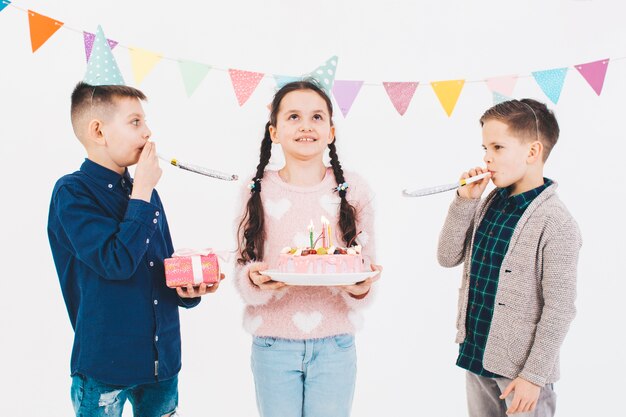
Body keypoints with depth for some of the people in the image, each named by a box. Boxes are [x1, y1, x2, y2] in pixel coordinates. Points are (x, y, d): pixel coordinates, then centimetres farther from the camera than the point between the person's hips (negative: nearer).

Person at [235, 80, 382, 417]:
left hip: (335, 346, 0)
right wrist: (254, 281, -20)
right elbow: (242, 269, 1)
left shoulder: (353, 190, -1)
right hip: (273, 346, 0)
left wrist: (361, 289, -18)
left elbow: (367, 267, 3)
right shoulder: (257, 191, -2)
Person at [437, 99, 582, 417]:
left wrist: (534, 375, -15)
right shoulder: (490, 204, 1)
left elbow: (559, 310, -17)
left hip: (520, 367, -6)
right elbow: (447, 258, 1)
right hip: (476, 353, 7)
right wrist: (464, 200, -9)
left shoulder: (556, 224, -18)